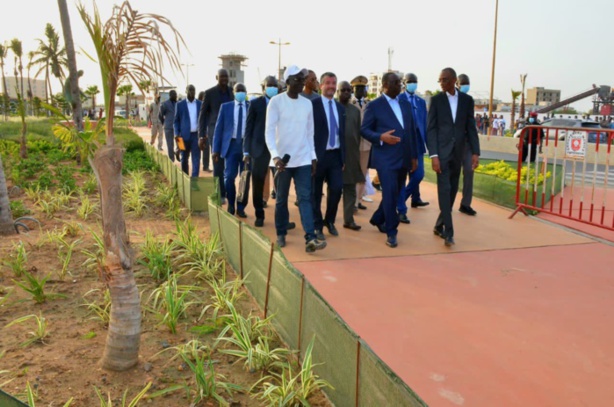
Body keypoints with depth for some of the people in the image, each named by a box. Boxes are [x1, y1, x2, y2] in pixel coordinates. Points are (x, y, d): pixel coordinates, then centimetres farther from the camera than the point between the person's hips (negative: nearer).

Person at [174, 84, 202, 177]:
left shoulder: (200, 104, 5)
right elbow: (176, 120, 6)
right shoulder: (180, 105, 3)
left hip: (196, 135, 0)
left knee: (196, 158, -4)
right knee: (184, 158, 10)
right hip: (184, 135, 0)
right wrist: (176, 134, -6)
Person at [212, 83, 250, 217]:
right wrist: (216, 149, 0)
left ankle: (241, 208, 15)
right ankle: (231, 205, 16)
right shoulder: (225, 107, 8)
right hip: (231, 145, 0)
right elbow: (218, 128, 6)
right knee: (229, 177, -5)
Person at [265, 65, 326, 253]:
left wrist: (313, 156, 9)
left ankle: (310, 239, -12)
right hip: (283, 160, -3)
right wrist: (275, 155, -24)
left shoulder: (307, 104, 8)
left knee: (305, 198, -5)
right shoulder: (276, 101, -5)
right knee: (281, 199, 8)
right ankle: (281, 234, 23)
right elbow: (269, 131, -12)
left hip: (303, 160, 3)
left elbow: (310, 133, 13)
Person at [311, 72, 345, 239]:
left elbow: (342, 134, 15)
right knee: (316, 193, 6)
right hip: (318, 155, -5)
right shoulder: (312, 105, -7)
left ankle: (329, 221, 22)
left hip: (336, 155, 5)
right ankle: (317, 226, 20)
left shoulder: (340, 108, 13)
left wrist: (344, 158, 11)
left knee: (337, 189, 0)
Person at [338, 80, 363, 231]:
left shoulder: (356, 110, 12)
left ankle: (348, 219, 11)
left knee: (350, 189, 5)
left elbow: (358, 131, 13)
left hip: (352, 154, 4)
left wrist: (356, 149, 8)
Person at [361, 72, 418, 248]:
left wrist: (414, 155, 13)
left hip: (403, 158, 6)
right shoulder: (374, 105, -2)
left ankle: (377, 219, 36)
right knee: (390, 194, -10)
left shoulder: (406, 104, 15)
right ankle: (391, 232, 1)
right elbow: (364, 130, -4)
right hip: (385, 158, -6)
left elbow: (412, 131, 16)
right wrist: (381, 137, -22)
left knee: (395, 194, 14)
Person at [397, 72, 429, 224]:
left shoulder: (421, 101, 15)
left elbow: (424, 123, 14)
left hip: (417, 142, 5)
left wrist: (427, 142, 8)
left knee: (418, 175, 5)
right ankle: (401, 210, 2)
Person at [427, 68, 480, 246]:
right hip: (442, 151, -3)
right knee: (444, 190, -9)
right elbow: (431, 129, -4)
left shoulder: (467, 100, 7)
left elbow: (470, 127, 7)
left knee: (452, 191, 8)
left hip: (458, 152, 3)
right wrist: (433, 155, -13)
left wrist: (475, 152, -1)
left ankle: (439, 225, 23)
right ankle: (448, 231, -7)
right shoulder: (436, 99, 0)